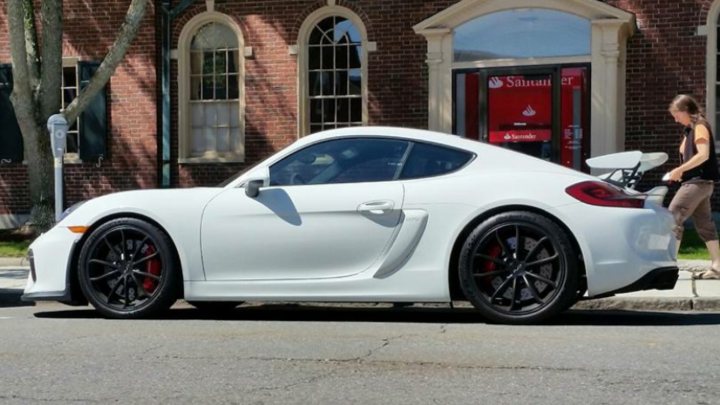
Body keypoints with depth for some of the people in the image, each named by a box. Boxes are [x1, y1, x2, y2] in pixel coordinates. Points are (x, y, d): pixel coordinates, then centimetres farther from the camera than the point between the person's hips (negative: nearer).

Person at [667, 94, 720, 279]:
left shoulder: (700, 126, -11)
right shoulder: (689, 129, 16)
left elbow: (703, 154, -22)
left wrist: (679, 170, -20)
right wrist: (680, 172, 4)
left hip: (698, 181, -10)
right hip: (698, 181, 10)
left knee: (673, 217, -11)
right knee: (704, 223, 10)